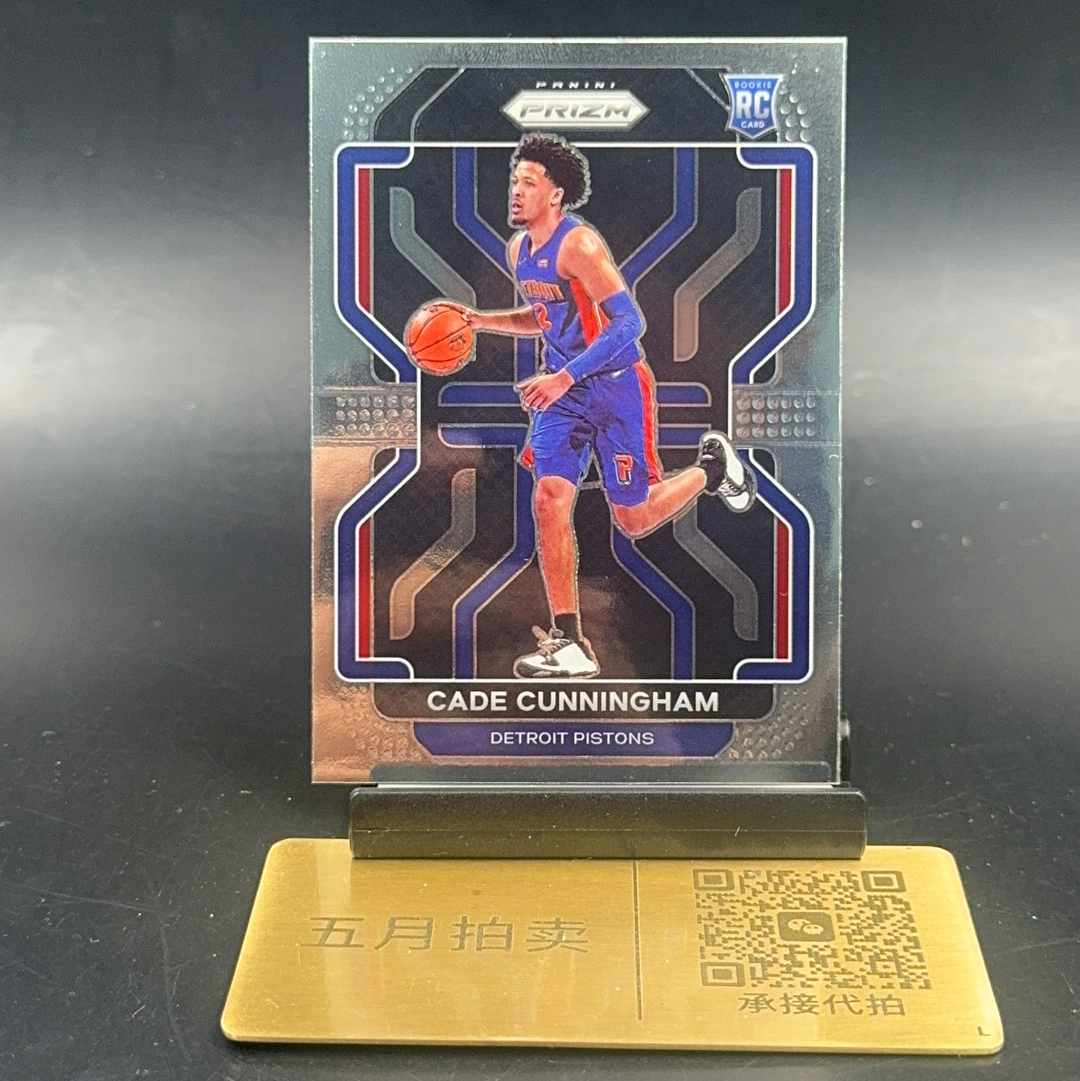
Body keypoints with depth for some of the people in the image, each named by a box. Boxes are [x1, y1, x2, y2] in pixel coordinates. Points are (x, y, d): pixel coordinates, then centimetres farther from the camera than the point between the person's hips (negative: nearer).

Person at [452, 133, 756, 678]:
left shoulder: (578, 244, -20)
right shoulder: (517, 248, 6)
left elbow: (630, 321, -25)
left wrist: (564, 378, -30)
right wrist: (481, 320, 7)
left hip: (617, 388, -6)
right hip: (563, 391, 7)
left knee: (633, 520, 3)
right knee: (549, 501, -10)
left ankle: (712, 467, 33)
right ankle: (569, 643, -3)